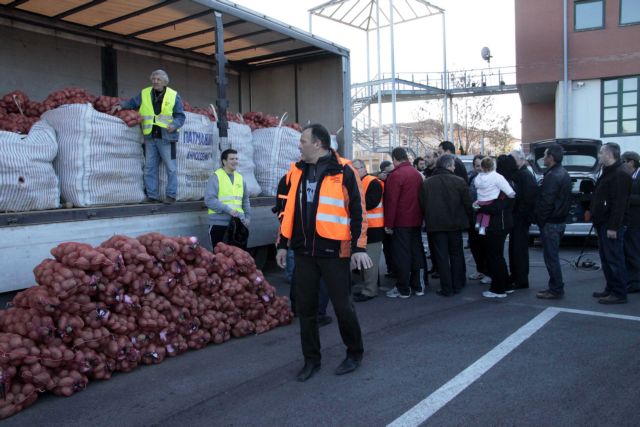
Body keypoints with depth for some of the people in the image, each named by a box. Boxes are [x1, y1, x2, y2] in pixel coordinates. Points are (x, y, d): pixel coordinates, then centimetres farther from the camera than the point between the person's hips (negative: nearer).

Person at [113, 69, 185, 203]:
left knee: (170, 168, 0)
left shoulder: (174, 96, 2)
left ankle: (171, 195, 9)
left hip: (166, 137, -3)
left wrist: (174, 124, -16)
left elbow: (180, 116, 1)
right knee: (149, 168, 6)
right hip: (150, 137, 4)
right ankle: (152, 195, 14)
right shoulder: (144, 93, 11)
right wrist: (121, 105, 2)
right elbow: (132, 103, 20)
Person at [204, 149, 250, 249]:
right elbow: (209, 199, -14)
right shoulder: (216, 177, -5)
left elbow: (245, 200, 19)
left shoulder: (240, 177, 12)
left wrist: (247, 217, 9)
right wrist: (228, 209, -19)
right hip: (219, 223, -5)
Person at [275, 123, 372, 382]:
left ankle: (355, 353, 28)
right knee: (305, 308, 10)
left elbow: (358, 211, -7)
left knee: (342, 305, 5)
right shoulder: (297, 171, 10)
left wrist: (359, 247, -11)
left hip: (334, 251, -5)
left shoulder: (343, 171, -7)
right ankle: (311, 360, 26)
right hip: (304, 252, 5)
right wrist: (282, 244, 14)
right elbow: (289, 210, 15)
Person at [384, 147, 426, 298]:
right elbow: (421, 198, 13)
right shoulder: (417, 174, 8)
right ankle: (418, 286, 20)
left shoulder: (396, 175, -15)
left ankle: (403, 289, 6)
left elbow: (391, 202, -17)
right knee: (416, 252, 13)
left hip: (401, 223, -7)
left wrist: (388, 224, -12)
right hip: (416, 221, 7)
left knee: (401, 255, 0)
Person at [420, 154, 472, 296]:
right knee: (456, 254, 16)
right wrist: (466, 219, 11)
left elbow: (422, 204, 0)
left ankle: (446, 288, 7)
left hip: (436, 224, 0)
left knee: (442, 257, 5)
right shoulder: (459, 182, -9)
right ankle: (457, 285, 23)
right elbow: (467, 204, -5)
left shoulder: (427, 183, -4)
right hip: (455, 223, 0)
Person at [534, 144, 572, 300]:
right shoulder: (564, 174, 13)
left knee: (551, 257, -2)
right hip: (560, 220, 10)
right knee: (553, 256, 17)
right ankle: (556, 287, 24)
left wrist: (539, 219, -12)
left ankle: (556, 290, 4)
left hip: (550, 223, -10)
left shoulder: (552, 176, -19)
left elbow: (546, 202, -22)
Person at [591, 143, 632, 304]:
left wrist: (613, 227, -24)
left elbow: (619, 203, -22)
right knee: (606, 259, 15)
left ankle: (619, 294, 1)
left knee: (614, 260, -5)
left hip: (611, 226, -10)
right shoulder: (607, 172, 18)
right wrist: (596, 219, 19)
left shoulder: (620, 174, -16)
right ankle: (610, 289, 23)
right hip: (603, 224, 10)